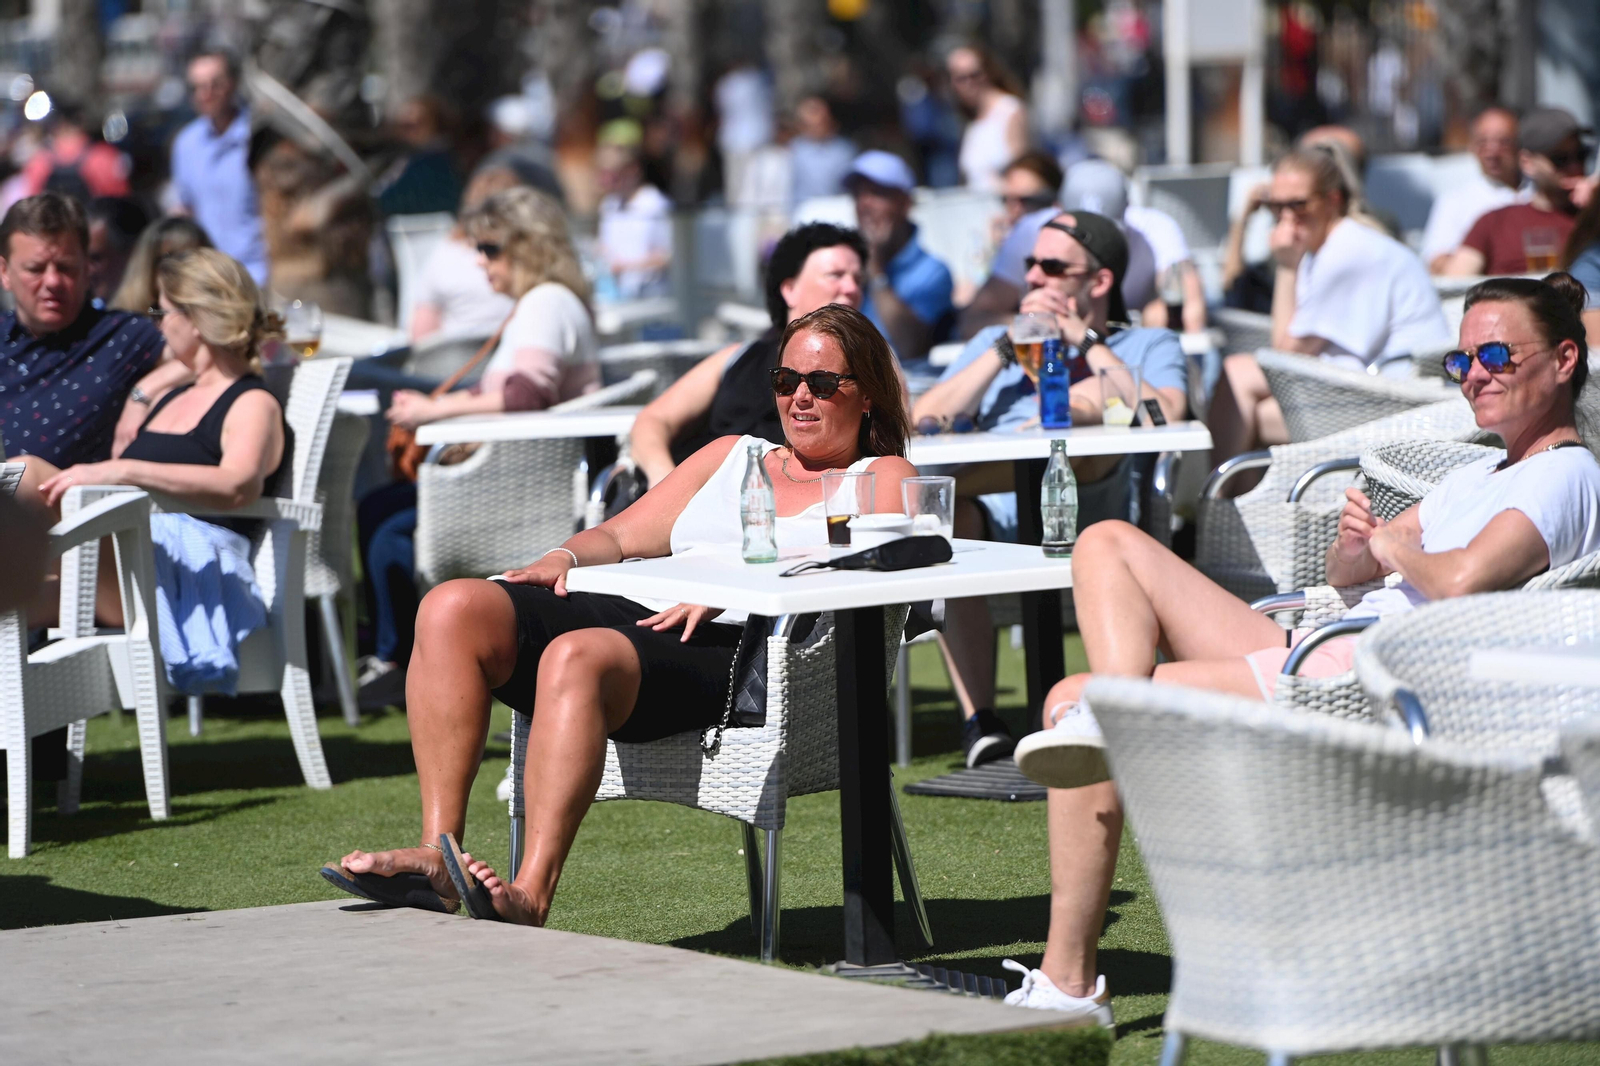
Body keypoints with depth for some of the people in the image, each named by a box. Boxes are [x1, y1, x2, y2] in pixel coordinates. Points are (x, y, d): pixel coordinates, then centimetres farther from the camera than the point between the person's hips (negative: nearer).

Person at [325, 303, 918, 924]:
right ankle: (436, 855, -27)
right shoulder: (731, 455, 34)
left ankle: (531, 896, -49)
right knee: (452, 608, -18)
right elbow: (620, 535, 30)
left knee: (577, 656, -38)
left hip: (736, 646, -7)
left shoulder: (881, 478, 15)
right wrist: (564, 557, 7)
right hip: (636, 613, 7)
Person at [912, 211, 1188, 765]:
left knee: (1087, 412, -32)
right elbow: (922, 422, 14)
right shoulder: (993, 341, 32)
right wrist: (1009, 349, 9)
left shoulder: (1150, 346, 22)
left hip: (1090, 507, -2)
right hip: (996, 517, 2)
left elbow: (1165, 414, -3)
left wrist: (1085, 342, 3)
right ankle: (978, 720, -40)